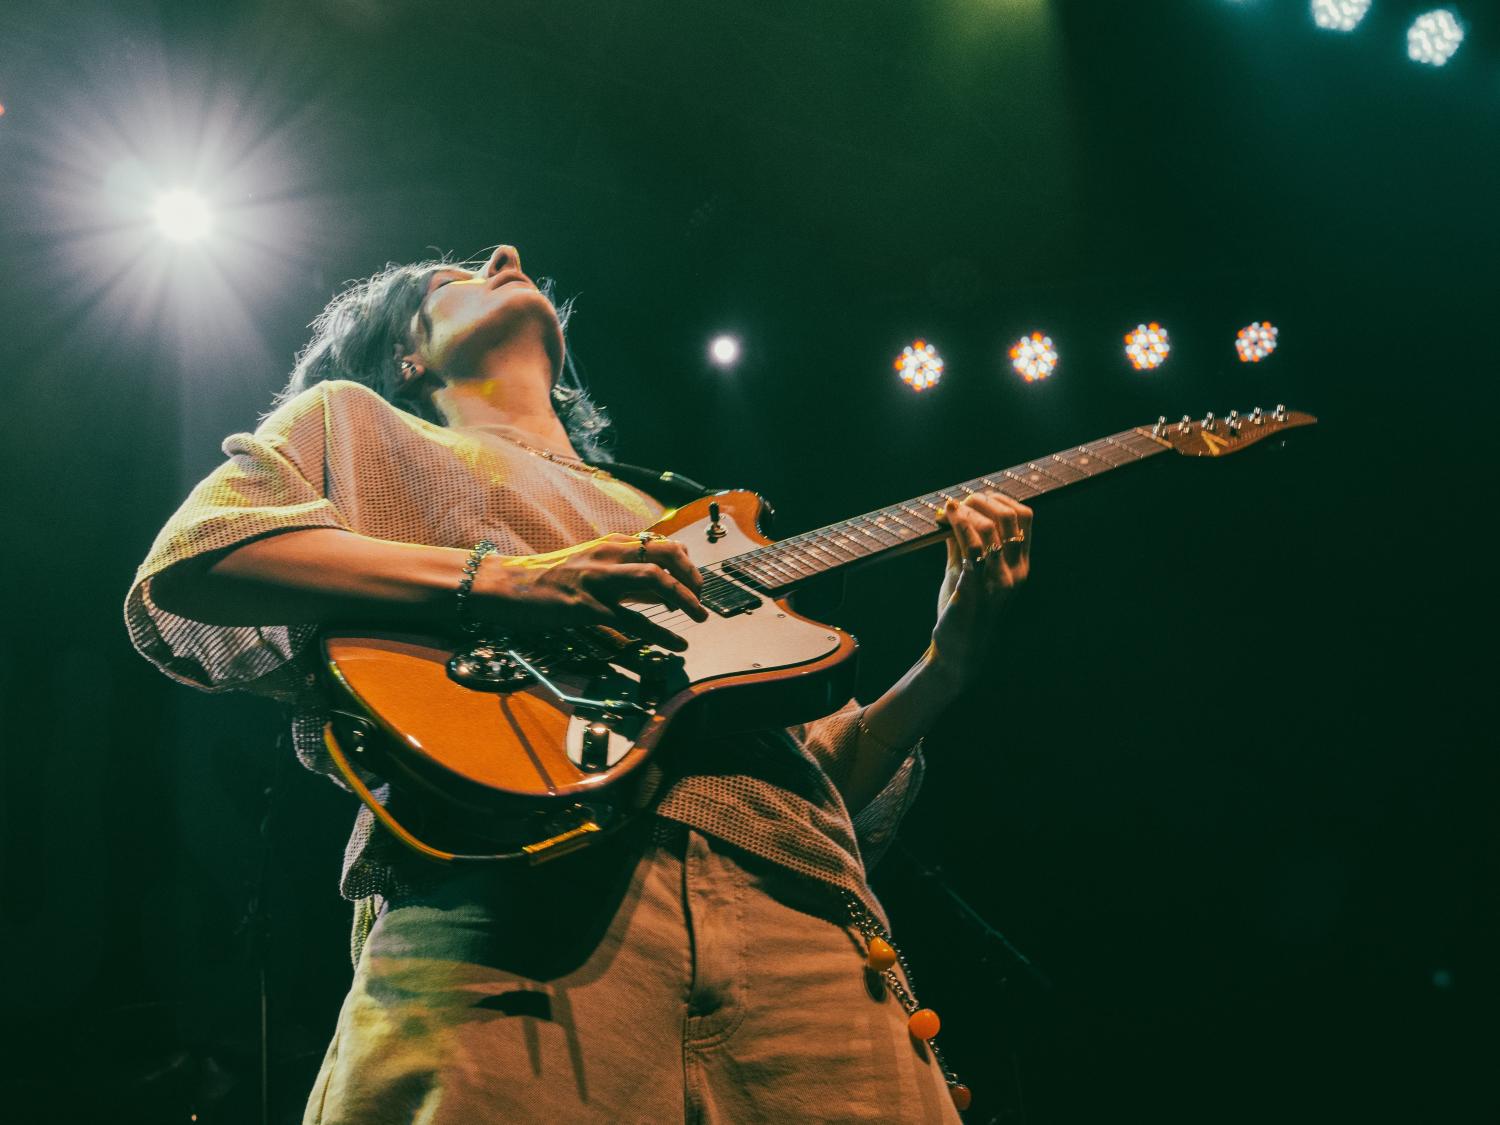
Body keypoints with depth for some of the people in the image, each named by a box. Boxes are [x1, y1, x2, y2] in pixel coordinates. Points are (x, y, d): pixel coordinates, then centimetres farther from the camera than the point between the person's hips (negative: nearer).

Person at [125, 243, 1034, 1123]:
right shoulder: (354, 421, 25)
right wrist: (490, 580, -8)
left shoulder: (660, 521, 34)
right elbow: (181, 570, 3)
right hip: (514, 900, -4)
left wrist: (950, 661, 11)